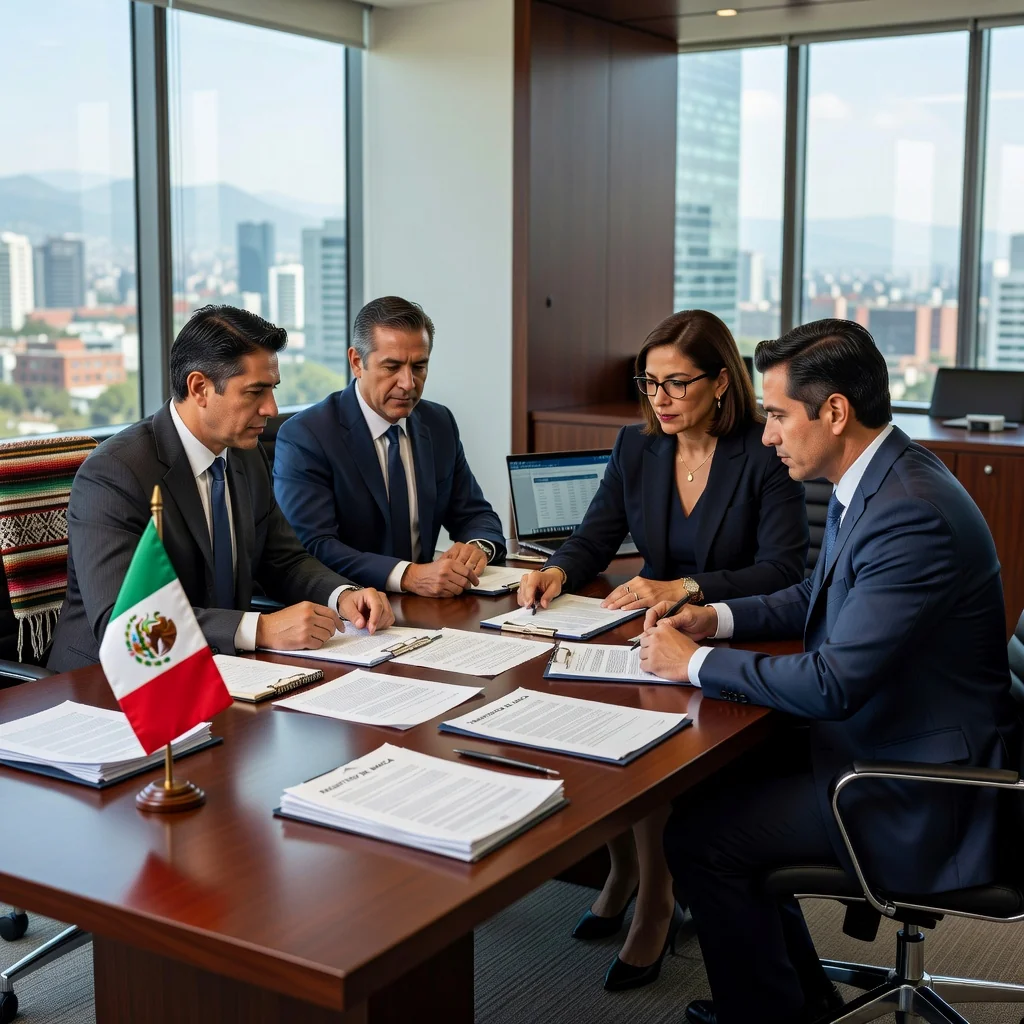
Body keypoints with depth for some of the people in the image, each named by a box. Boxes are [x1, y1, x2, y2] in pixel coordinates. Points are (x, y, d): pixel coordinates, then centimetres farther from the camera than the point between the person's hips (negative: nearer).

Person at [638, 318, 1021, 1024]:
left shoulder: (913, 514, -28)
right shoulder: (874, 481, 4)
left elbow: (833, 684, -29)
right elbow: (818, 596, 20)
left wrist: (695, 663, -17)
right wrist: (718, 617, 4)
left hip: (919, 795, -10)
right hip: (880, 736, 10)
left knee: (699, 836, -10)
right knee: (714, 784, 14)